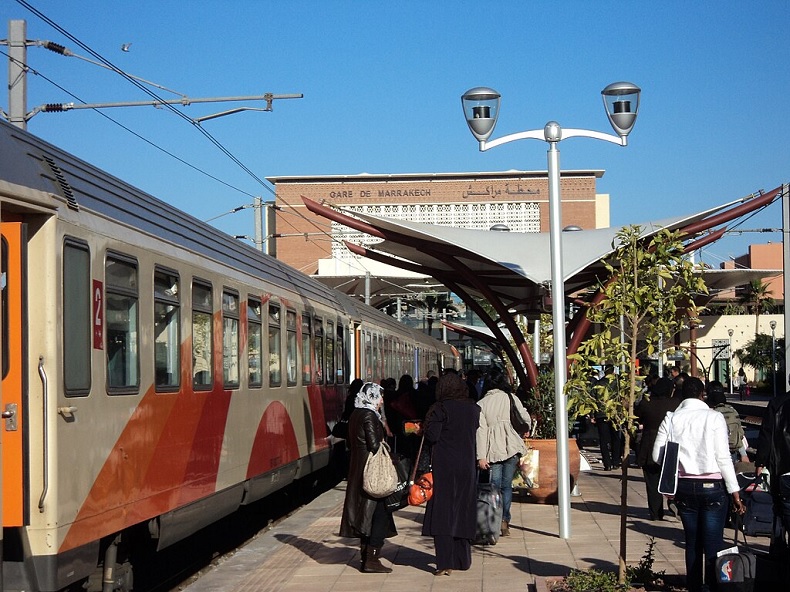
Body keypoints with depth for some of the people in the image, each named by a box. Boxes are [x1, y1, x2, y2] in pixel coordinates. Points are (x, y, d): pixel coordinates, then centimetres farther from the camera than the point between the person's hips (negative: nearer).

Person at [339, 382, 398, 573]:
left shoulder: (355, 415, 11)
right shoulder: (369, 416, -17)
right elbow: (375, 445, -21)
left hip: (357, 469, 9)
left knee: (365, 513, 15)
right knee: (379, 514, -4)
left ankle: (366, 556, 20)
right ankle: (371, 559, -4)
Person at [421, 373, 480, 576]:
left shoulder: (440, 409, -10)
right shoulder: (473, 408, 5)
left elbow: (432, 436, -14)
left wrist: (426, 426, 5)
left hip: (444, 466, -5)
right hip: (467, 466, 5)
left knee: (442, 512, -3)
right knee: (463, 512, 15)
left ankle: (445, 564, -9)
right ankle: (463, 560, 23)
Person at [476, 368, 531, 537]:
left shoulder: (481, 404, 5)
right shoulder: (511, 398, 5)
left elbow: (481, 430, -2)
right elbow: (526, 419, 8)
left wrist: (481, 456, -5)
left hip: (493, 450, 0)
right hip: (511, 446, 0)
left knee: (495, 486, 3)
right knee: (507, 485, 9)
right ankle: (505, 520, -1)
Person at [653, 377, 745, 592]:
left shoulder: (671, 419, 0)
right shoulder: (714, 418, -8)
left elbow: (657, 455, 0)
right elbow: (723, 458, -10)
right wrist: (735, 493, -5)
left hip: (684, 486, 3)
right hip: (712, 486, -3)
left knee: (692, 542, 13)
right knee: (713, 544, -1)